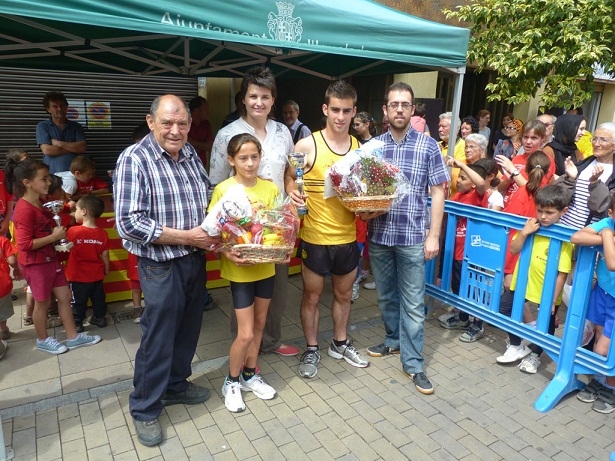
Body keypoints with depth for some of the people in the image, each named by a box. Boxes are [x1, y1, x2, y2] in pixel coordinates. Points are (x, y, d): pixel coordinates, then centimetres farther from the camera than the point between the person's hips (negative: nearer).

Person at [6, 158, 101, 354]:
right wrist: (54, 237, -23)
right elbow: (24, 244, -25)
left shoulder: (38, 204, 8)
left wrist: (58, 232, 5)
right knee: (43, 302, 8)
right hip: (35, 264, -9)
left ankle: (73, 336, 23)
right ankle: (42, 340, 29)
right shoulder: (25, 209, -22)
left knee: (65, 296, 12)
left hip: (50, 259, 9)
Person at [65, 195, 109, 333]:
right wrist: (106, 270, 11)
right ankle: (99, 318, 32)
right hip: (96, 274, 3)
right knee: (98, 298, 19)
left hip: (78, 276, -3)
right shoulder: (102, 233, -11)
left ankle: (77, 323, 22)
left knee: (78, 301, 13)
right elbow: (105, 255, -4)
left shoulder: (73, 231, -20)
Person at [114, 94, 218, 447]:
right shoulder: (134, 159, -15)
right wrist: (187, 237, -20)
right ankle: (145, 408, 28)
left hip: (196, 260, 6)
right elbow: (129, 223, -22)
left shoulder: (191, 154, 5)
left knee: (188, 330, 19)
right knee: (158, 339, 7)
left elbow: (207, 199, 16)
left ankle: (175, 385, 42)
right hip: (161, 266, -6)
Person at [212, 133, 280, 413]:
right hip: (239, 269, -4)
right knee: (246, 333, -1)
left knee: (259, 324, 17)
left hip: (266, 267, 4)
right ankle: (231, 382, 24)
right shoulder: (223, 189, -10)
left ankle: (250, 374, 37)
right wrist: (227, 253, -24)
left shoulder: (270, 188, 1)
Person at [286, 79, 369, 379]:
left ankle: (340, 344, 41)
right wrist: (293, 194, -25)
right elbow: (289, 178, -3)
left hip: (348, 237, 4)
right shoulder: (307, 145, -11)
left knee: (343, 294, 20)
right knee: (312, 296, 11)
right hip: (315, 238, -4)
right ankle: (311, 350, 32)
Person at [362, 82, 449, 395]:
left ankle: (413, 363, 17)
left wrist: (433, 236, -7)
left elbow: (437, 193, -2)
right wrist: (363, 210, -9)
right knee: (386, 296, 18)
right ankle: (393, 340, 39)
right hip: (379, 235, 3)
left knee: (413, 303, 4)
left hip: (412, 237, -3)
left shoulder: (428, 146, -3)